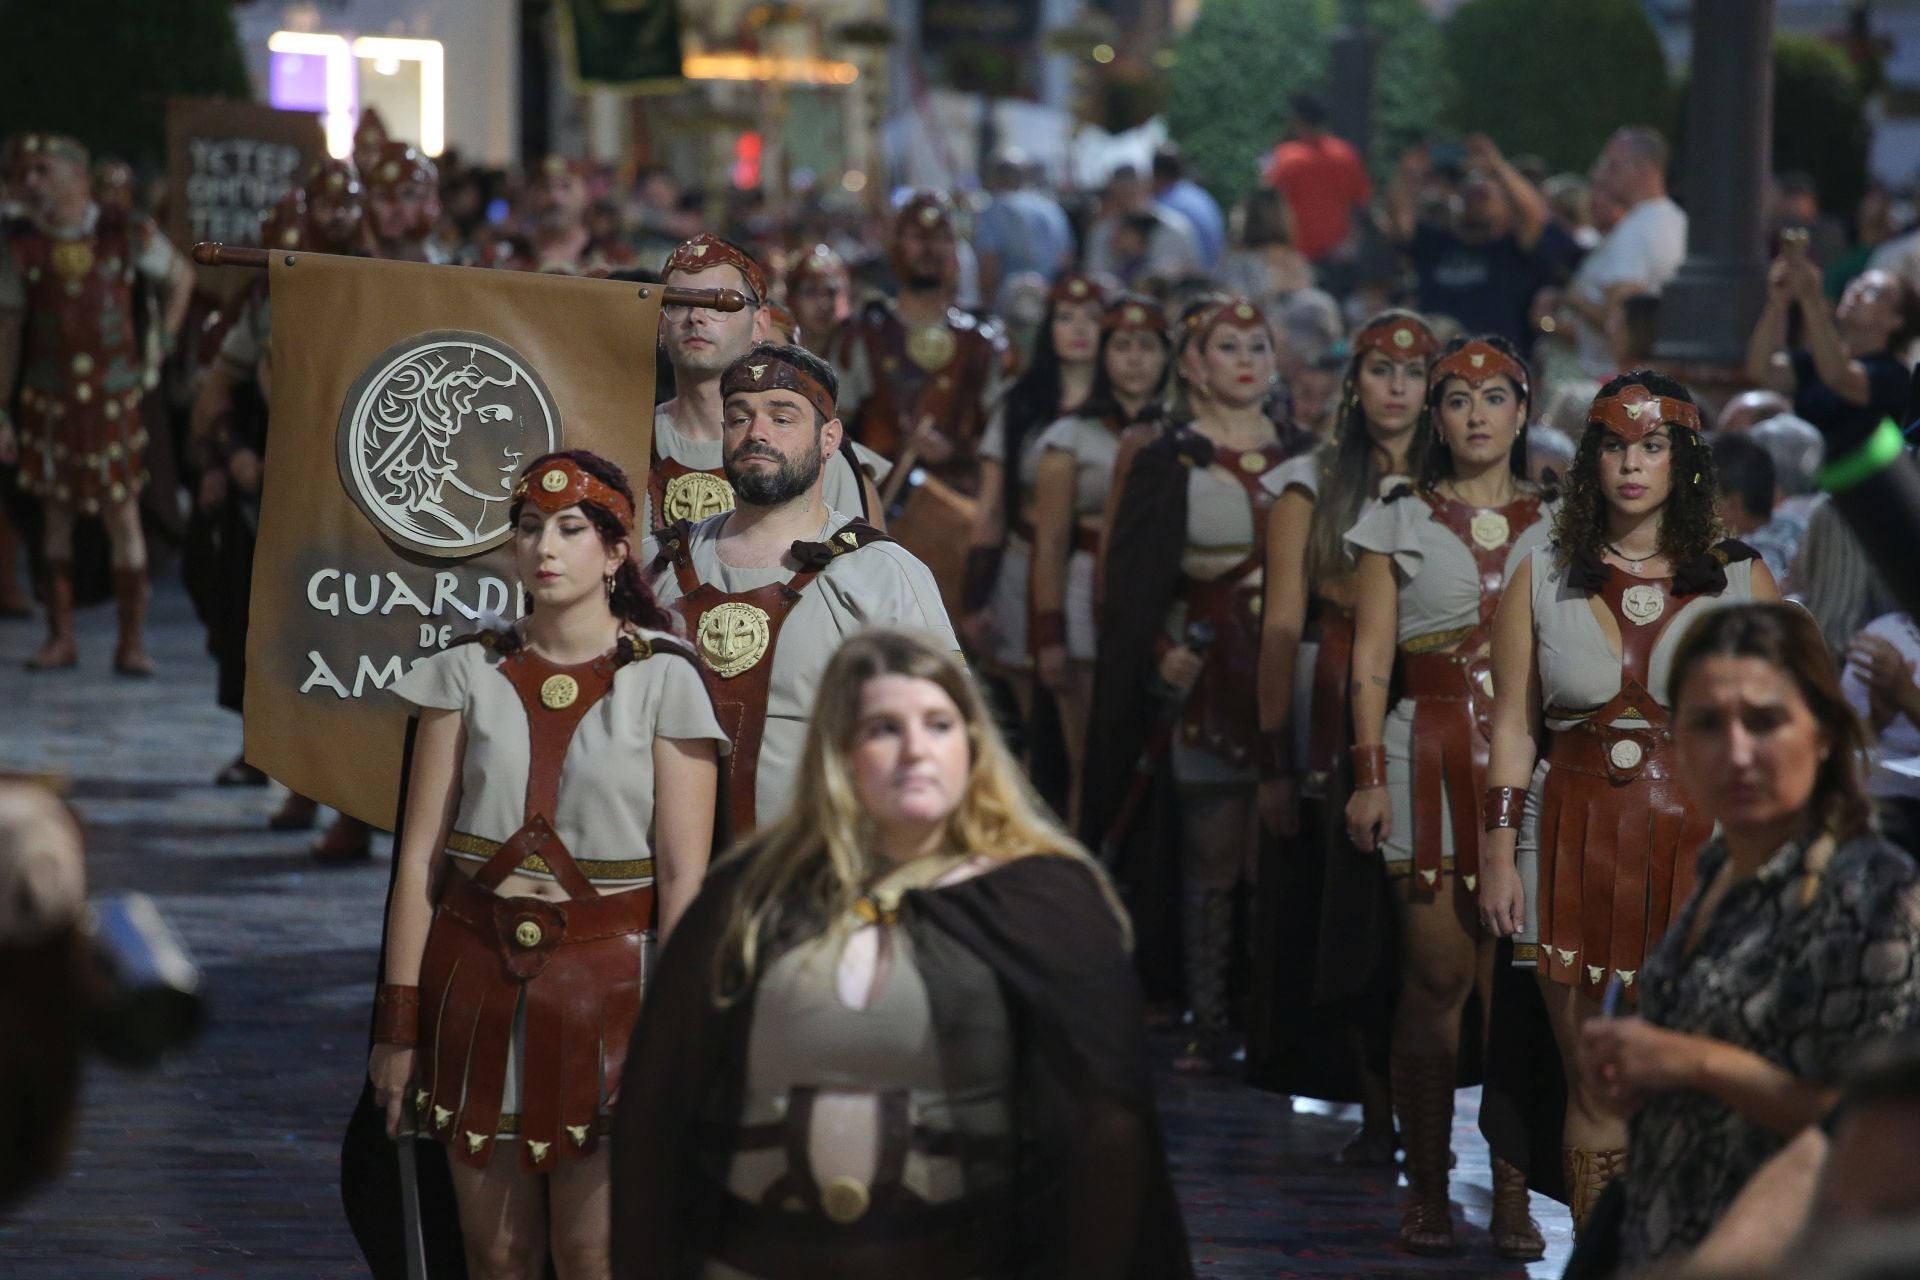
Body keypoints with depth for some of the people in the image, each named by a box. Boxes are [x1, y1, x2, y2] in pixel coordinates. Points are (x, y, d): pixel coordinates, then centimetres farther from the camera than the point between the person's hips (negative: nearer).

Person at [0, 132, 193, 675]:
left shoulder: (129, 236, -4)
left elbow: (181, 278, 14)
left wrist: (163, 346, 8)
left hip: (115, 399, -1)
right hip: (48, 400, 1)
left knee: (123, 514, -2)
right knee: (57, 514, 5)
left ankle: (132, 642, 3)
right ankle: (60, 637, 12)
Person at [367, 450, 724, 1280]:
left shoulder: (663, 680, -2)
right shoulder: (468, 673, 5)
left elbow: (684, 874, -5)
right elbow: (421, 854, 3)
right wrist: (398, 1019, -1)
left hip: (605, 977, -2)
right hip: (477, 975, 3)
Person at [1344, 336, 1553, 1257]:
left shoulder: (1555, 525, 12)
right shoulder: (1398, 523, 9)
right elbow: (1370, 662, 6)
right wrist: (1368, 777, -3)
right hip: (1430, 756, -1)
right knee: (1436, 977, -4)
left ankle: (1513, 1197, -1)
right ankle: (1427, 1190, 4)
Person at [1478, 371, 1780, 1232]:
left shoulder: (1740, 580, 6)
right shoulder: (1541, 578, 9)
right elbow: (1512, 725, 8)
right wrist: (1499, 854, 2)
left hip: (1700, 841, -1)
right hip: (1578, 842, 1)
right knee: (1595, 1092, 1)